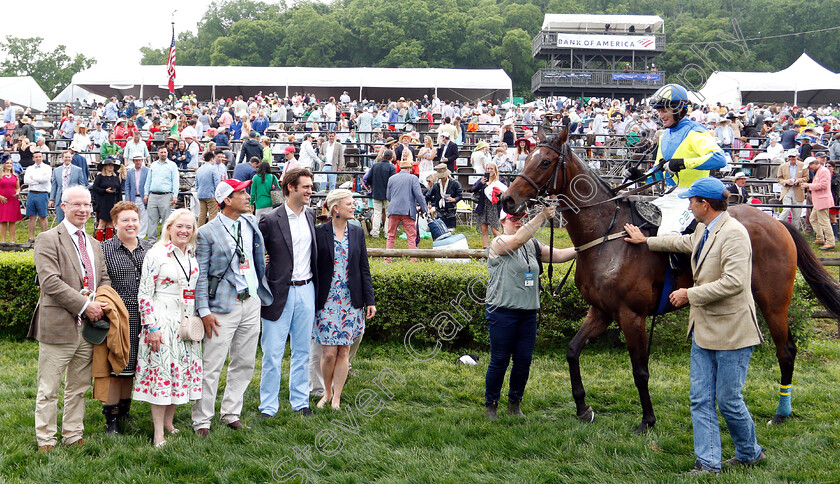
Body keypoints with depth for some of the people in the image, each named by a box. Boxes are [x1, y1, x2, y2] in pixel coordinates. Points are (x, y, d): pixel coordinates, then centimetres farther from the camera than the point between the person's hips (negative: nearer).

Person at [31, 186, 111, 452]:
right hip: (59, 326, -6)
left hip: (89, 326, 7)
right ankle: (45, 441, 13)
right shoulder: (48, 239, -5)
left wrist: (101, 303, -3)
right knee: (48, 390, 2)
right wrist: (85, 305, -18)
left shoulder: (94, 244, 18)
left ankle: (73, 436, 25)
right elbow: (50, 281, -16)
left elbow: (104, 279, 19)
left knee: (79, 388, 14)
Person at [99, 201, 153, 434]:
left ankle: (124, 412, 28)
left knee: (130, 369, 14)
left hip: (142, 320, 4)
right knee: (113, 370, 1)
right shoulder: (103, 250, -2)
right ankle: (110, 420, 12)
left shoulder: (150, 249, 10)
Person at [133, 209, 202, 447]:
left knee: (183, 370, 9)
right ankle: (158, 435, 0)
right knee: (161, 371, -6)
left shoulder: (193, 256, 10)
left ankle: (168, 422, 24)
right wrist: (151, 327, -14)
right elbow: (144, 293, -10)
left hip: (187, 324, 6)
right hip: (162, 321, -6)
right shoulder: (156, 254, -8)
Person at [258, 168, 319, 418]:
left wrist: (316, 286, 14)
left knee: (302, 350, 13)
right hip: (280, 293, -5)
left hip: (306, 291, 5)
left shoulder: (310, 216, 8)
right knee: (273, 354, 1)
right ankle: (268, 406, 12)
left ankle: (300, 401, 25)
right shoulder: (271, 220, -10)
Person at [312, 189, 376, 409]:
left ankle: (336, 398, 16)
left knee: (343, 352, 5)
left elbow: (364, 269, 8)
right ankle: (327, 392, 21)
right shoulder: (319, 232, -4)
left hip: (351, 301, 3)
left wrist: (369, 300, 4)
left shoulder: (357, 232, 6)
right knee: (329, 352, -3)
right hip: (326, 300, -3)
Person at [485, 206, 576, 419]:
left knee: (524, 361, 7)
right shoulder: (499, 243, -8)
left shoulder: (532, 245, 14)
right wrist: (542, 217, -30)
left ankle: (514, 403, 24)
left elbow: (557, 255, 13)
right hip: (502, 312, -6)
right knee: (499, 361, 0)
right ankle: (490, 405, 15)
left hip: (528, 313, 6)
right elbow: (518, 239, -27)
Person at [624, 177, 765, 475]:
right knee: (700, 399, 7)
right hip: (704, 328, 9)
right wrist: (646, 241, 45)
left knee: (728, 400, 2)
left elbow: (734, 281, -27)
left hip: (731, 330, -9)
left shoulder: (733, 233, -17)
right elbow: (682, 242, 34)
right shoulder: (703, 231, 10)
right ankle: (708, 463, 14)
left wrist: (690, 294, -20)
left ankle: (750, 453, 26)